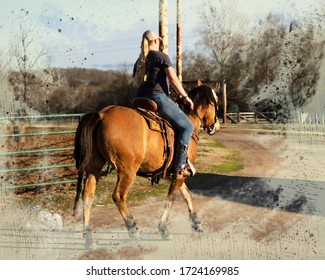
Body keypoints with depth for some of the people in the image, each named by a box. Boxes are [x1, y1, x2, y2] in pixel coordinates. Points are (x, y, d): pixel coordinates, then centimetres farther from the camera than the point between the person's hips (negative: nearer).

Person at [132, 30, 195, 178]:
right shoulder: (161, 56, -2)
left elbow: (135, 83, 22)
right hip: (158, 97, -8)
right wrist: (185, 96, -1)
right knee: (187, 126, -3)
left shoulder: (139, 61, 19)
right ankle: (180, 167, -13)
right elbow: (173, 79, -7)